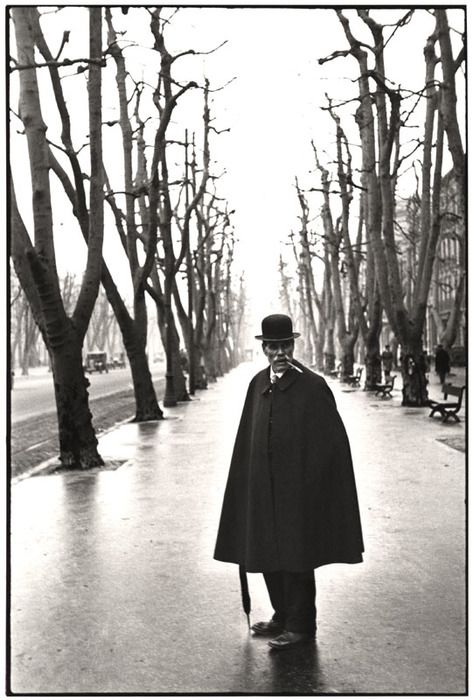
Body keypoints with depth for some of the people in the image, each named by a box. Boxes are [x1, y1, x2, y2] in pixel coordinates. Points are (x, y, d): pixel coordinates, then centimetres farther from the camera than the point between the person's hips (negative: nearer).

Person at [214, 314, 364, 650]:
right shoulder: (258, 383, 6)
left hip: (298, 486, -6)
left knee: (296, 555, 3)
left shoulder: (313, 385, -11)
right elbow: (248, 437, 11)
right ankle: (283, 616, 32)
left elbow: (332, 438, -11)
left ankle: (300, 625, 19)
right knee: (268, 553, 14)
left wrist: (312, 481, -13)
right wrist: (248, 481, 8)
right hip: (264, 486, 6)